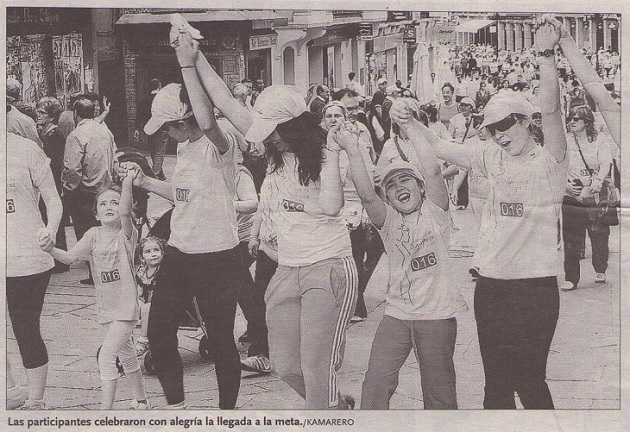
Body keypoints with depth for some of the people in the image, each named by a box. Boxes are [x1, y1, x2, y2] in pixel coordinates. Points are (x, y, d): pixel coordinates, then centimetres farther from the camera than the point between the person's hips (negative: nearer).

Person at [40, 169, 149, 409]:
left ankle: (105, 410, -11)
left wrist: (127, 181, -42)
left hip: (126, 307, -6)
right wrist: (51, 250, -26)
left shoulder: (126, 234, -11)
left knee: (106, 357, -16)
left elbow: (125, 211, -31)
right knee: (126, 355, 22)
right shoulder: (93, 236, 3)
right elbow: (70, 257, -7)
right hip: (106, 309, 6)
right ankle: (141, 401, 39)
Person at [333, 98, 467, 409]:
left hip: (437, 313, -2)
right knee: (376, 382, -4)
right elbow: (366, 195, -16)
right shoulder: (387, 220, 4)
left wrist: (410, 127, -17)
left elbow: (432, 170, -17)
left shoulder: (434, 210, 0)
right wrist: (353, 152, -27)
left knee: (439, 391, 8)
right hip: (397, 313, 2)